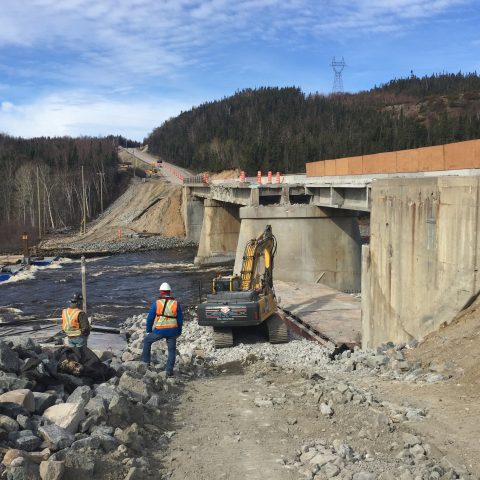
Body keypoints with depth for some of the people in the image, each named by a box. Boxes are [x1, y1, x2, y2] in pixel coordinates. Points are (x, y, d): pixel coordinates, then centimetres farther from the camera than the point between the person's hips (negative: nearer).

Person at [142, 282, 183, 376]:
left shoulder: (156, 303, -4)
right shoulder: (176, 304, 1)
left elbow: (150, 318, 1)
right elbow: (180, 320, 6)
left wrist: (148, 330, 14)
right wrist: (179, 332, 18)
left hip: (159, 331, -1)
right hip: (172, 331, 1)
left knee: (147, 341, 23)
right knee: (172, 350, 12)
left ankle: (146, 361, 25)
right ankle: (169, 370, 7)